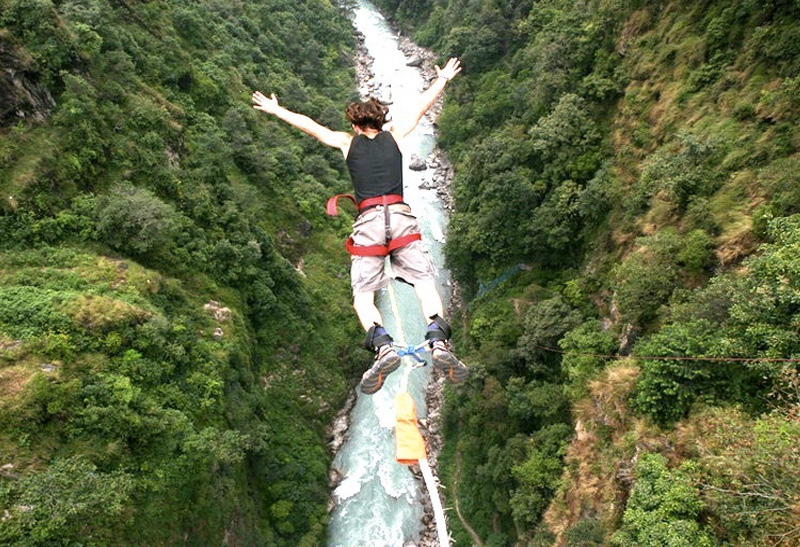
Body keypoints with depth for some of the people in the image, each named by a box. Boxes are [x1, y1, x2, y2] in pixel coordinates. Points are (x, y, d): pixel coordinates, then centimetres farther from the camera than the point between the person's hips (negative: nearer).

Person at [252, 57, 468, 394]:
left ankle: (382, 346, -23)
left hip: (368, 220, -1)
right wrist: (442, 80, 48)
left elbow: (309, 125, 25)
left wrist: (275, 110, 39)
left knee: (363, 294, 2)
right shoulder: (394, 135, 18)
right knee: (425, 282, 0)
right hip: (401, 216, 1)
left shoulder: (347, 142, 15)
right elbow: (420, 108, 32)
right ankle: (439, 342, -23)